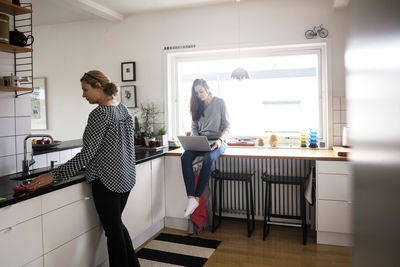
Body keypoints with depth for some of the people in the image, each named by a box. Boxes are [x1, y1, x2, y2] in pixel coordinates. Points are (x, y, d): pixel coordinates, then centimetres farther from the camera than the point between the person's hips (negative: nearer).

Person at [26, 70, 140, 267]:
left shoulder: (99, 114, -18)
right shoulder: (123, 109, 7)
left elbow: (87, 154, -21)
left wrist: (54, 175, -17)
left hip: (107, 180, -9)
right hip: (126, 177, 9)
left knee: (113, 231, 7)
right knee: (116, 224, 23)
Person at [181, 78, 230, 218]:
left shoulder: (220, 102, 3)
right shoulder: (197, 105, 15)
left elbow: (226, 126, 1)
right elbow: (194, 127, 15)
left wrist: (220, 140, -16)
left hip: (217, 141, -3)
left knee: (208, 158, -37)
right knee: (185, 157, -28)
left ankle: (197, 197, -30)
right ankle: (191, 198, -33)